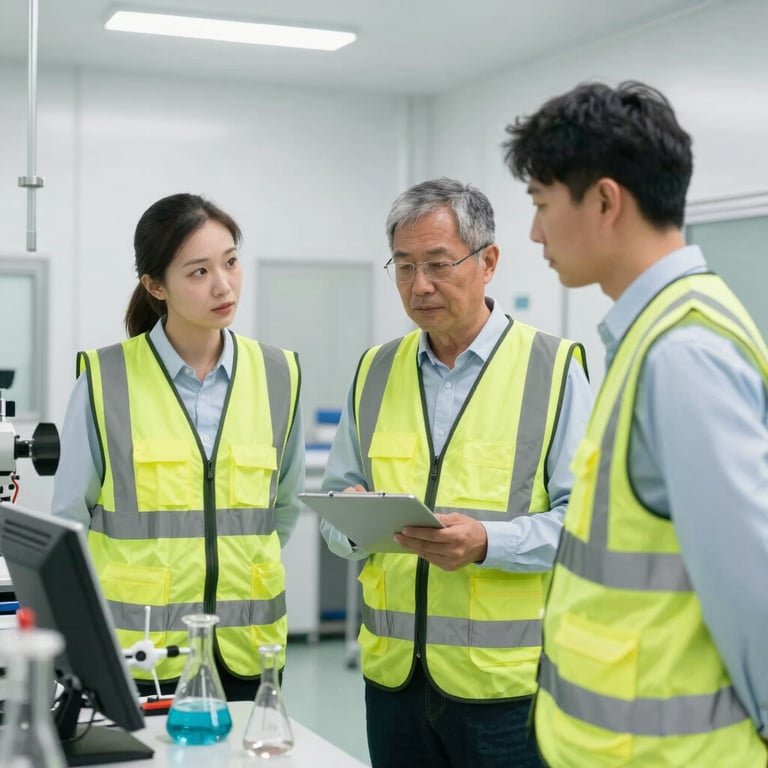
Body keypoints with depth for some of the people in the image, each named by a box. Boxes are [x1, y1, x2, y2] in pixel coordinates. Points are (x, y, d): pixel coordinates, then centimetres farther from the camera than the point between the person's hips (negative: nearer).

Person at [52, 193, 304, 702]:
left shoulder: (278, 375, 2)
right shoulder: (106, 380, -6)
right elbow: (70, 519, 3)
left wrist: (245, 573, 10)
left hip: (247, 646, 3)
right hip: (135, 648, -2)